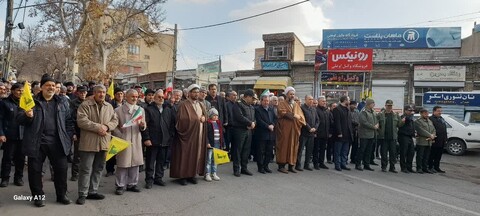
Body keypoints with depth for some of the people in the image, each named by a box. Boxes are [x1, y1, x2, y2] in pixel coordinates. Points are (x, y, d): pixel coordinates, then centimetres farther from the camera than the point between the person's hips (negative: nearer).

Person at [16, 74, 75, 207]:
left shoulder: (63, 102, 9)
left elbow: (68, 120, 9)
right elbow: (19, 119, 1)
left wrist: (69, 135, 0)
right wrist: (27, 116, -21)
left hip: (57, 142, 1)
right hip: (37, 142, -1)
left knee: (61, 168, 5)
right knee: (35, 170, 7)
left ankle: (61, 195, 20)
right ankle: (38, 197, 22)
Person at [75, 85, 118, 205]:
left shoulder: (109, 107, 12)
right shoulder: (85, 105, -5)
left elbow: (115, 120, 10)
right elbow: (81, 121, -15)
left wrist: (107, 126, -10)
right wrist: (98, 127, -18)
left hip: (103, 143, 6)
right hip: (88, 142, -5)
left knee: (98, 168, 13)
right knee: (86, 169, 0)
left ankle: (93, 191, 25)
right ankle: (82, 194, 9)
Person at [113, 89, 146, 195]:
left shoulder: (141, 110, 10)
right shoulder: (118, 110, 0)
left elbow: (143, 127, 10)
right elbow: (115, 127, -1)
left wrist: (142, 125, -13)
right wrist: (121, 137, -12)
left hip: (136, 141, 4)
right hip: (123, 141, -3)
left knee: (135, 163, 9)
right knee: (122, 164, 1)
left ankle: (132, 184, 22)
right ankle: (120, 185, 12)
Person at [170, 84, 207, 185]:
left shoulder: (201, 105, 15)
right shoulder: (183, 105, -7)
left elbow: (205, 117, 16)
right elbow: (182, 119, -16)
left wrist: (203, 118, -7)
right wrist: (197, 119, -9)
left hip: (199, 135, 6)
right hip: (187, 134, -6)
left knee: (196, 154, 7)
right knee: (185, 155, -1)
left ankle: (192, 174, 17)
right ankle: (182, 176, 9)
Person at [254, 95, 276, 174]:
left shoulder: (271, 109, 15)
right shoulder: (257, 109, -4)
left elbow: (275, 118, 11)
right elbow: (259, 121, -13)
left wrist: (272, 125, -7)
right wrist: (268, 126, -16)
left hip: (271, 134, 6)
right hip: (261, 134, -6)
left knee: (269, 152, 9)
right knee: (261, 152, 2)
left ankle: (266, 166, 22)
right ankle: (260, 167, 12)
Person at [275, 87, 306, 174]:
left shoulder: (296, 105, 16)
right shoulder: (282, 104, 1)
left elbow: (301, 117, 7)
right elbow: (283, 113, -18)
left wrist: (293, 116, -12)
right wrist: (294, 115, -13)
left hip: (294, 130, 5)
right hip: (284, 130, -5)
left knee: (293, 147, 5)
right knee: (283, 146, -4)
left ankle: (291, 166, 12)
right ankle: (281, 166, 1)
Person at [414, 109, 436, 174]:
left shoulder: (430, 121, 20)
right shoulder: (418, 121, -5)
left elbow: (434, 130, 14)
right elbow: (421, 131, -15)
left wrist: (432, 136, -6)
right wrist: (430, 135, -14)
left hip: (429, 142, 7)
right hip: (421, 142, -7)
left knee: (426, 156, 10)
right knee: (420, 156, -2)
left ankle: (425, 168, 17)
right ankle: (419, 168, 3)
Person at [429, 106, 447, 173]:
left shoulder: (442, 119, 19)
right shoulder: (431, 119, -10)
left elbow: (445, 130, 23)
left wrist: (446, 139, 18)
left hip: (441, 142, 8)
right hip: (434, 142, -8)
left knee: (438, 156, 13)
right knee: (432, 155, 0)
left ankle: (437, 167, 20)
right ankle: (430, 167, 7)